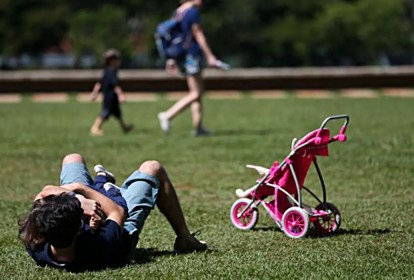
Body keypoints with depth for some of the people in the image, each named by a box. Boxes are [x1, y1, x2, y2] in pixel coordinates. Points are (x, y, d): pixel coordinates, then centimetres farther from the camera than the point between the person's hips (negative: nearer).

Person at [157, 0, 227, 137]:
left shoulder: (178, 12, 13)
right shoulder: (193, 12, -12)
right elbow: (198, 36, -13)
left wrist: (172, 59, 20)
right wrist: (210, 57, -10)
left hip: (181, 57, 9)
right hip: (192, 55, -9)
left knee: (197, 92, 12)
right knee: (195, 94, -6)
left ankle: (198, 127, 11)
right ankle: (167, 115, -15)